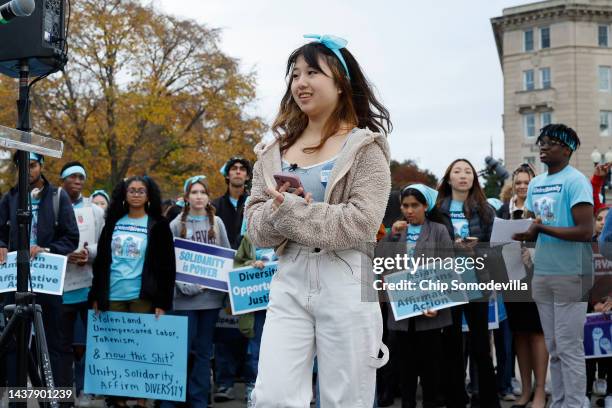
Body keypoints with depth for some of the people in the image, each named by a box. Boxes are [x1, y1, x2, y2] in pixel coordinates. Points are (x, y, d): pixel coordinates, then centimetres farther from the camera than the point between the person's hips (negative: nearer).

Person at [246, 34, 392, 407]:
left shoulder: (365, 146, -2)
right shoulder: (275, 150, 12)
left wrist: (290, 211, -13)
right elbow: (256, 227, 7)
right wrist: (276, 213, -15)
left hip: (347, 282, -3)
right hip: (289, 282, 4)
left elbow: (361, 222, -15)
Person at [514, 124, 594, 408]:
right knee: (553, 348, 12)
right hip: (541, 273, 7)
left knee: (570, 348, -4)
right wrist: (517, 233, -4)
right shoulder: (535, 184, 13)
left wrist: (541, 228, -19)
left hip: (571, 275, -7)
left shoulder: (576, 181, -10)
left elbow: (585, 232, -18)